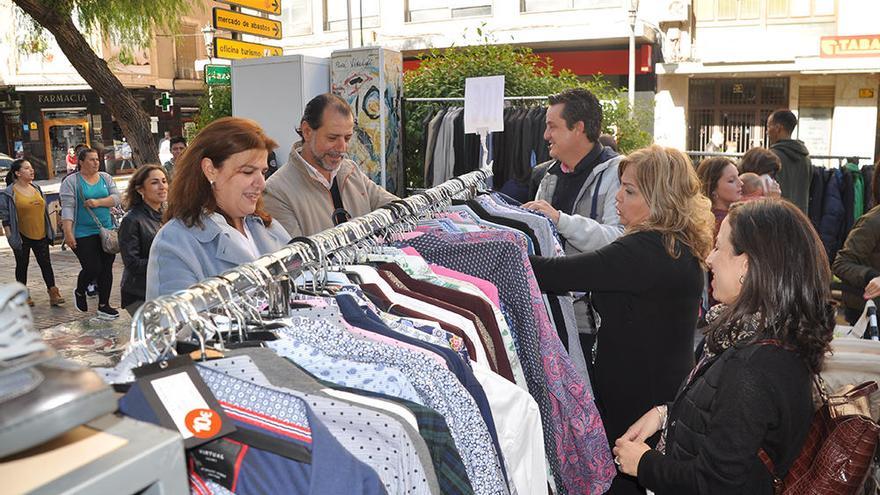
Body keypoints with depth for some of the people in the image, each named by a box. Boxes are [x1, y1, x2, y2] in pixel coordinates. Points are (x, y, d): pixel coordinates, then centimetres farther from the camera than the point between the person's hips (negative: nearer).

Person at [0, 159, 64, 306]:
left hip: (40, 235, 4)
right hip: (22, 237, -4)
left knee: (46, 264, 2)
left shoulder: (37, 188, 8)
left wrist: (50, 231, 15)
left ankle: (53, 294, 3)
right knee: (22, 265, 9)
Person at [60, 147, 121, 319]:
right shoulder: (71, 181, -4)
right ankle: (79, 292, 24)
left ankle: (103, 306, 15)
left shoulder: (106, 178, 10)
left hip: (106, 231, 5)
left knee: (106, 269, 5)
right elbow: (67, 207, -11)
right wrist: (68, 232, -18)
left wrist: (98, 202, -16)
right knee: (93, 268, -8)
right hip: (83, 234, -4)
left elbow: (116, 198, 1)